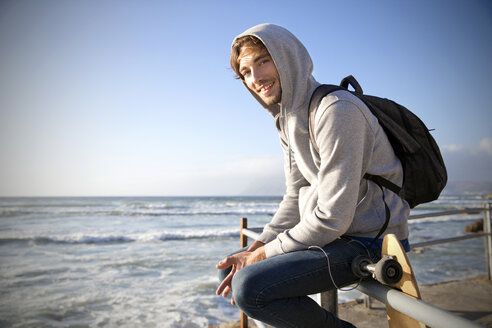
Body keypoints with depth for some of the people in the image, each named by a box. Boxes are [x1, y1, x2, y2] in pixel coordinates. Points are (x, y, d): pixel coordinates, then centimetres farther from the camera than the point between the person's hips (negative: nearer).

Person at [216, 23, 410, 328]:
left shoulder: (336, 109, -20)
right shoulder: (289, 121, 9)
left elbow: (333, 217, -23)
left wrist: (264, 254, -13)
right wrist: (257, 247, -2)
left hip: (369, 241, -9)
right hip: (331, 234, 9)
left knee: (249, 287, -25)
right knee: (231, 267, 10)